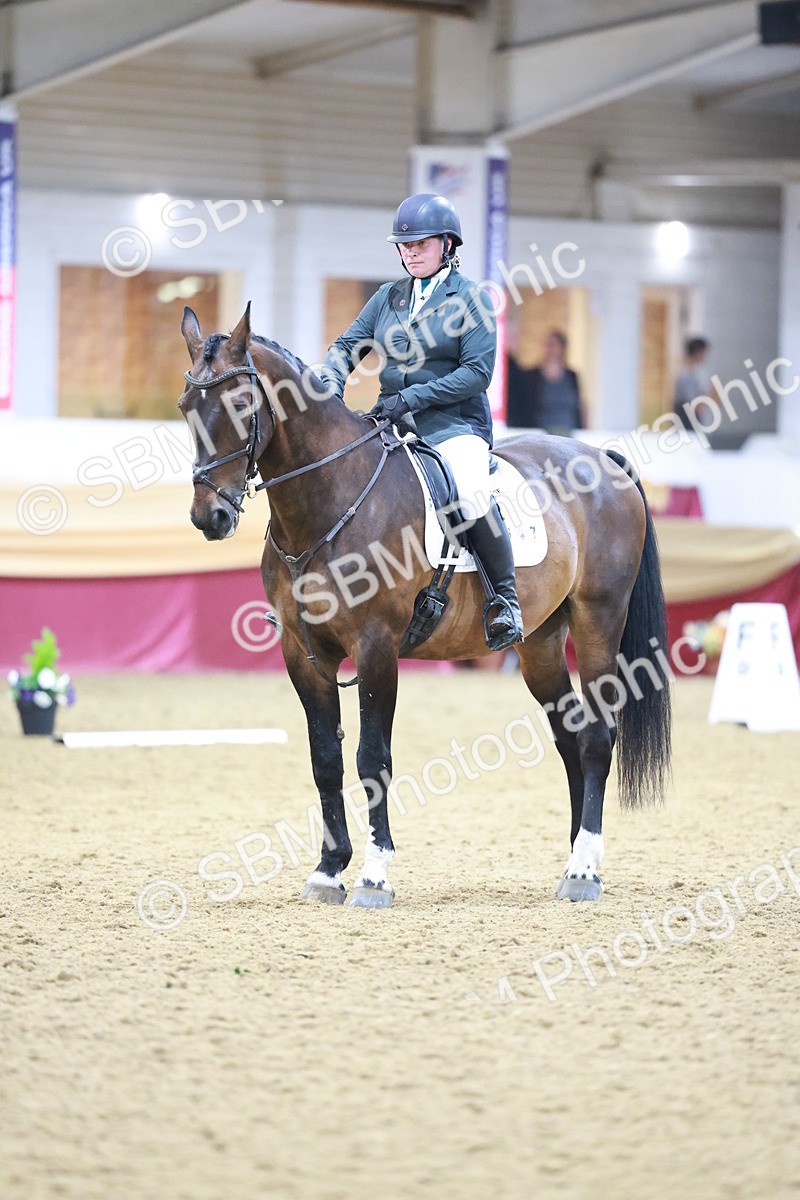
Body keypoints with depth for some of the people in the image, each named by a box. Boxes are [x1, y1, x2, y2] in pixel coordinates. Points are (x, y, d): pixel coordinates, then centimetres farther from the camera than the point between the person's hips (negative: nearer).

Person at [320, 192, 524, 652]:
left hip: (455, 425, -6)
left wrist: (410, 398, -18)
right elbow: (347, 346, 12)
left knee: (472, 492, -33)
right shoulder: (388, 298, 14)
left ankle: (506, 595, -16)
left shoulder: (472, 298, -2)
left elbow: (477, 372, -10)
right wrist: (331, 386, -11)